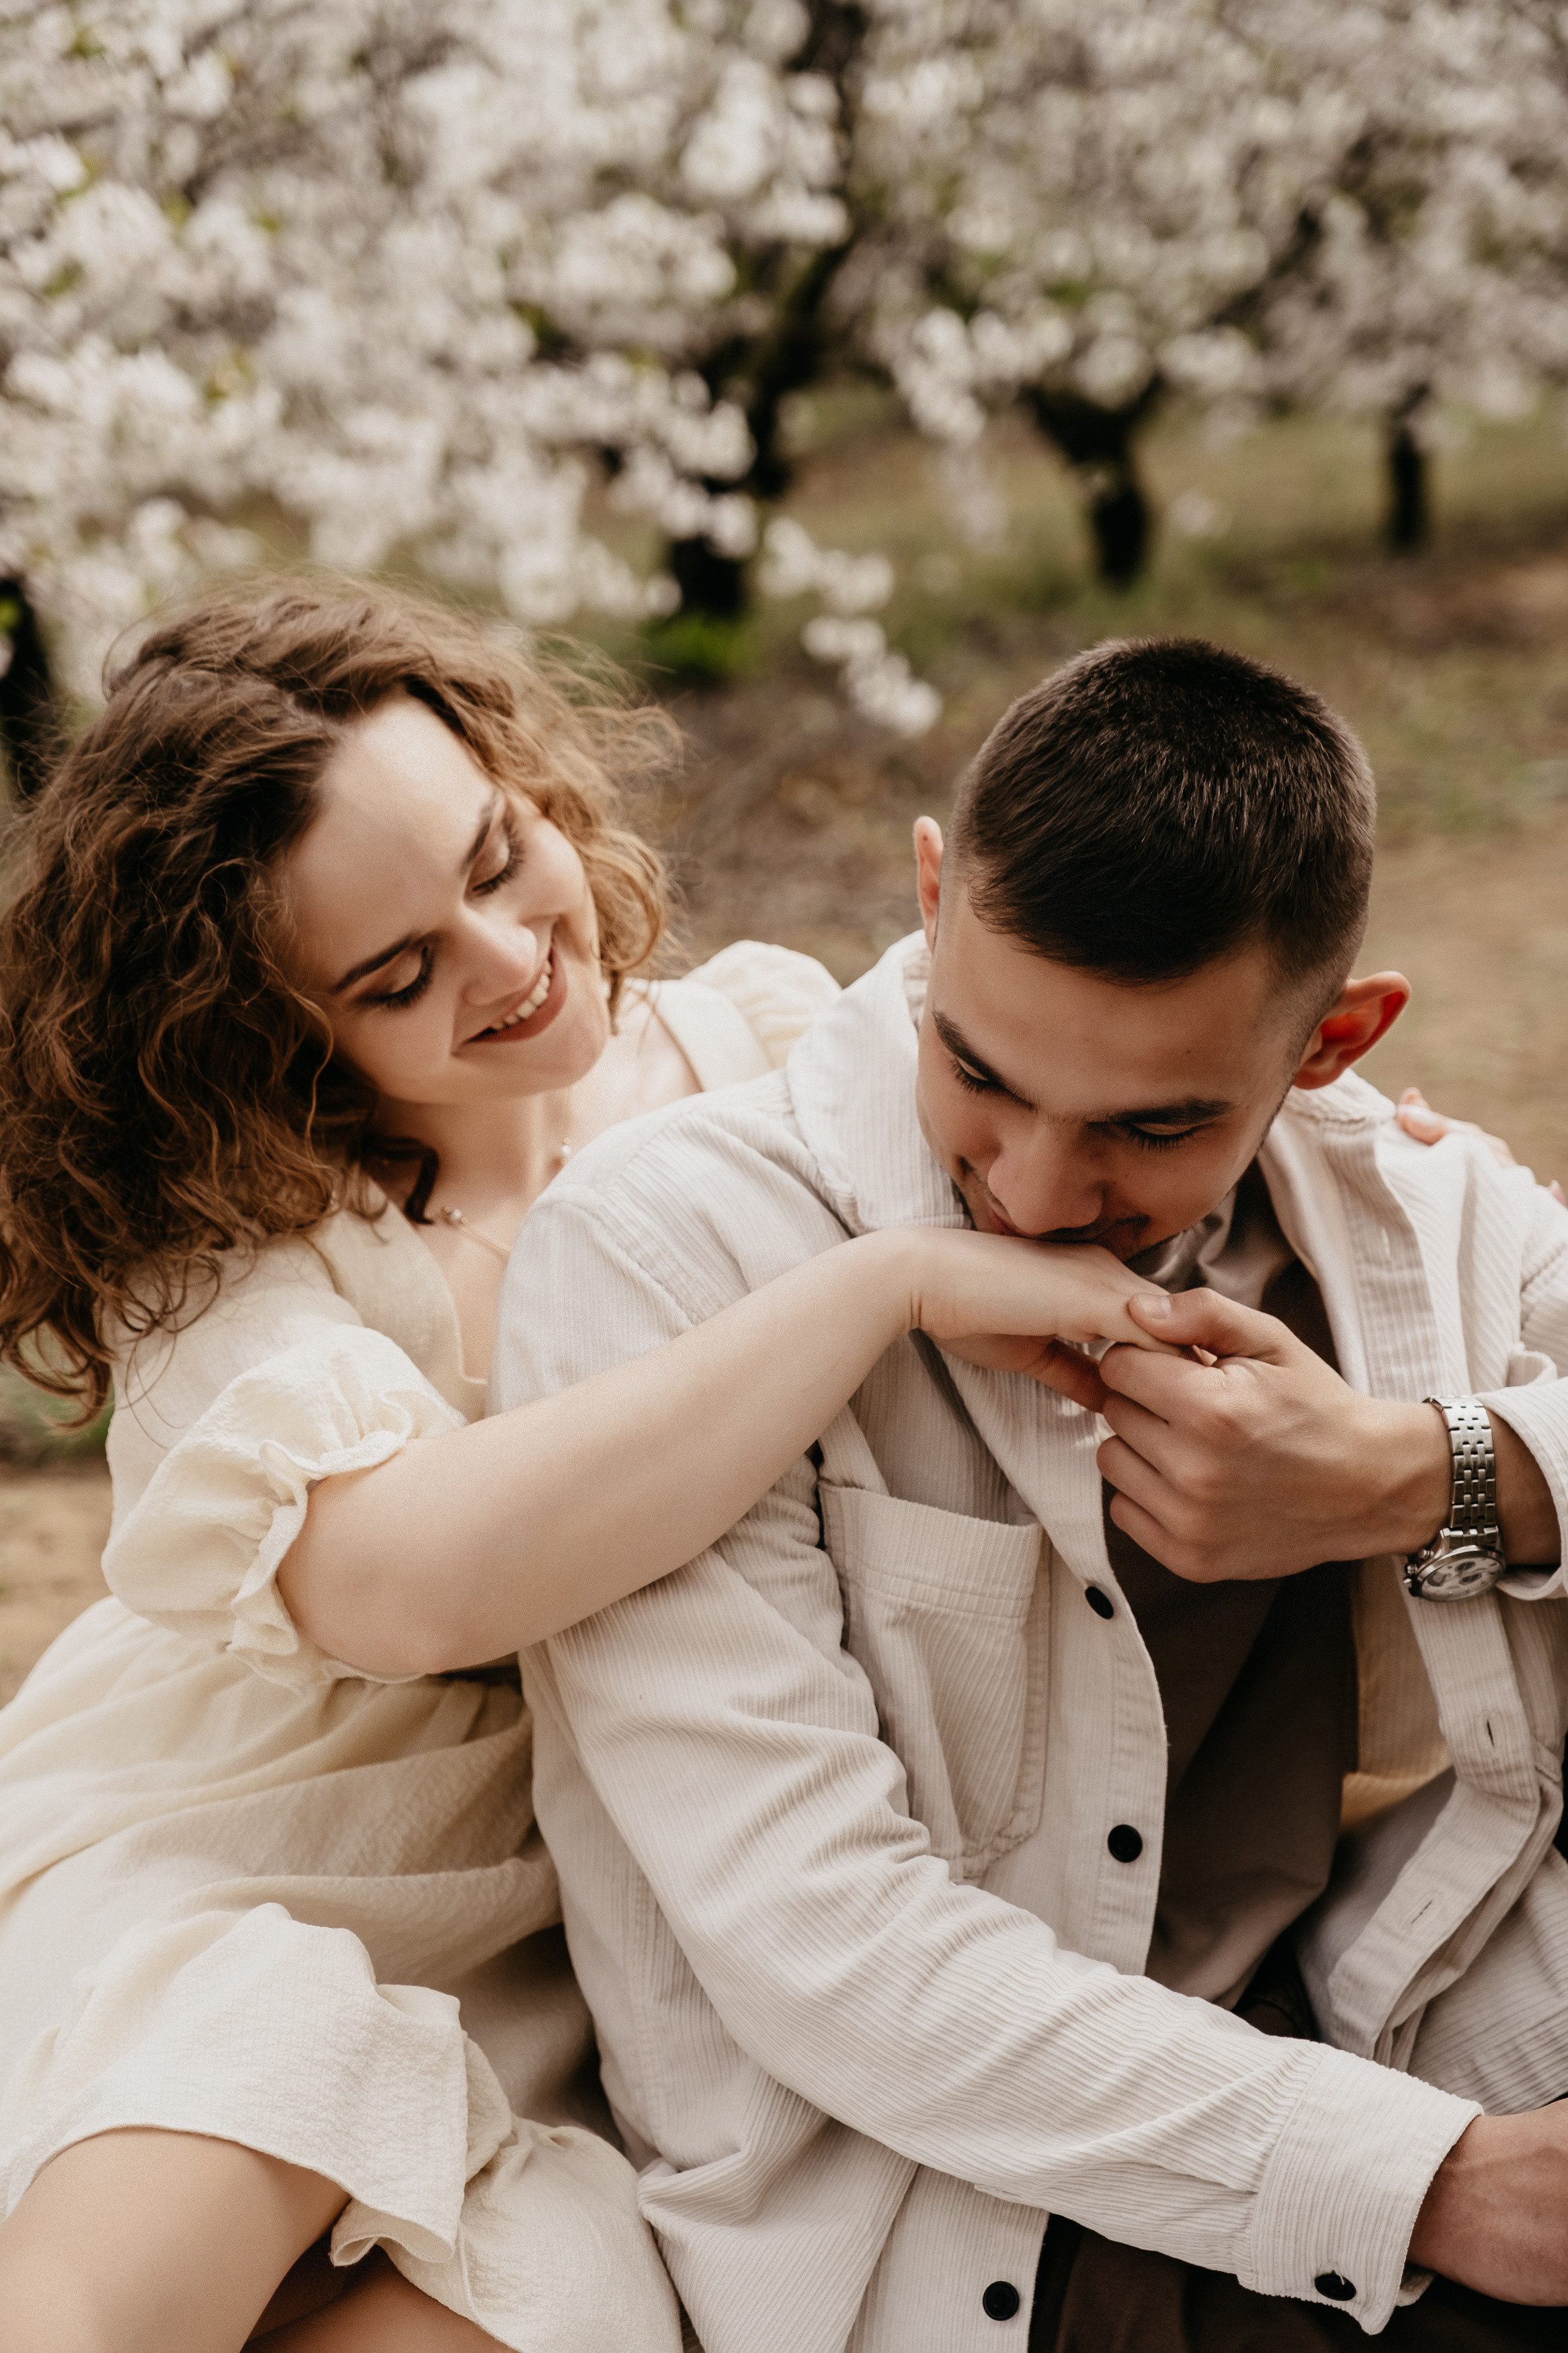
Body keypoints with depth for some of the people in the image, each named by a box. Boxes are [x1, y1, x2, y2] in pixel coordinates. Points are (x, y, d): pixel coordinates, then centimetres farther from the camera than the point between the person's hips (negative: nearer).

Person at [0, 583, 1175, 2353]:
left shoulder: (764, 1052, 0)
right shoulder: (220, 1258, -13)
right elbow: (418, 1579, -32)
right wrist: (900, 1278, -32)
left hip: (546, 1980, 3)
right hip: (201, 1918, -2)